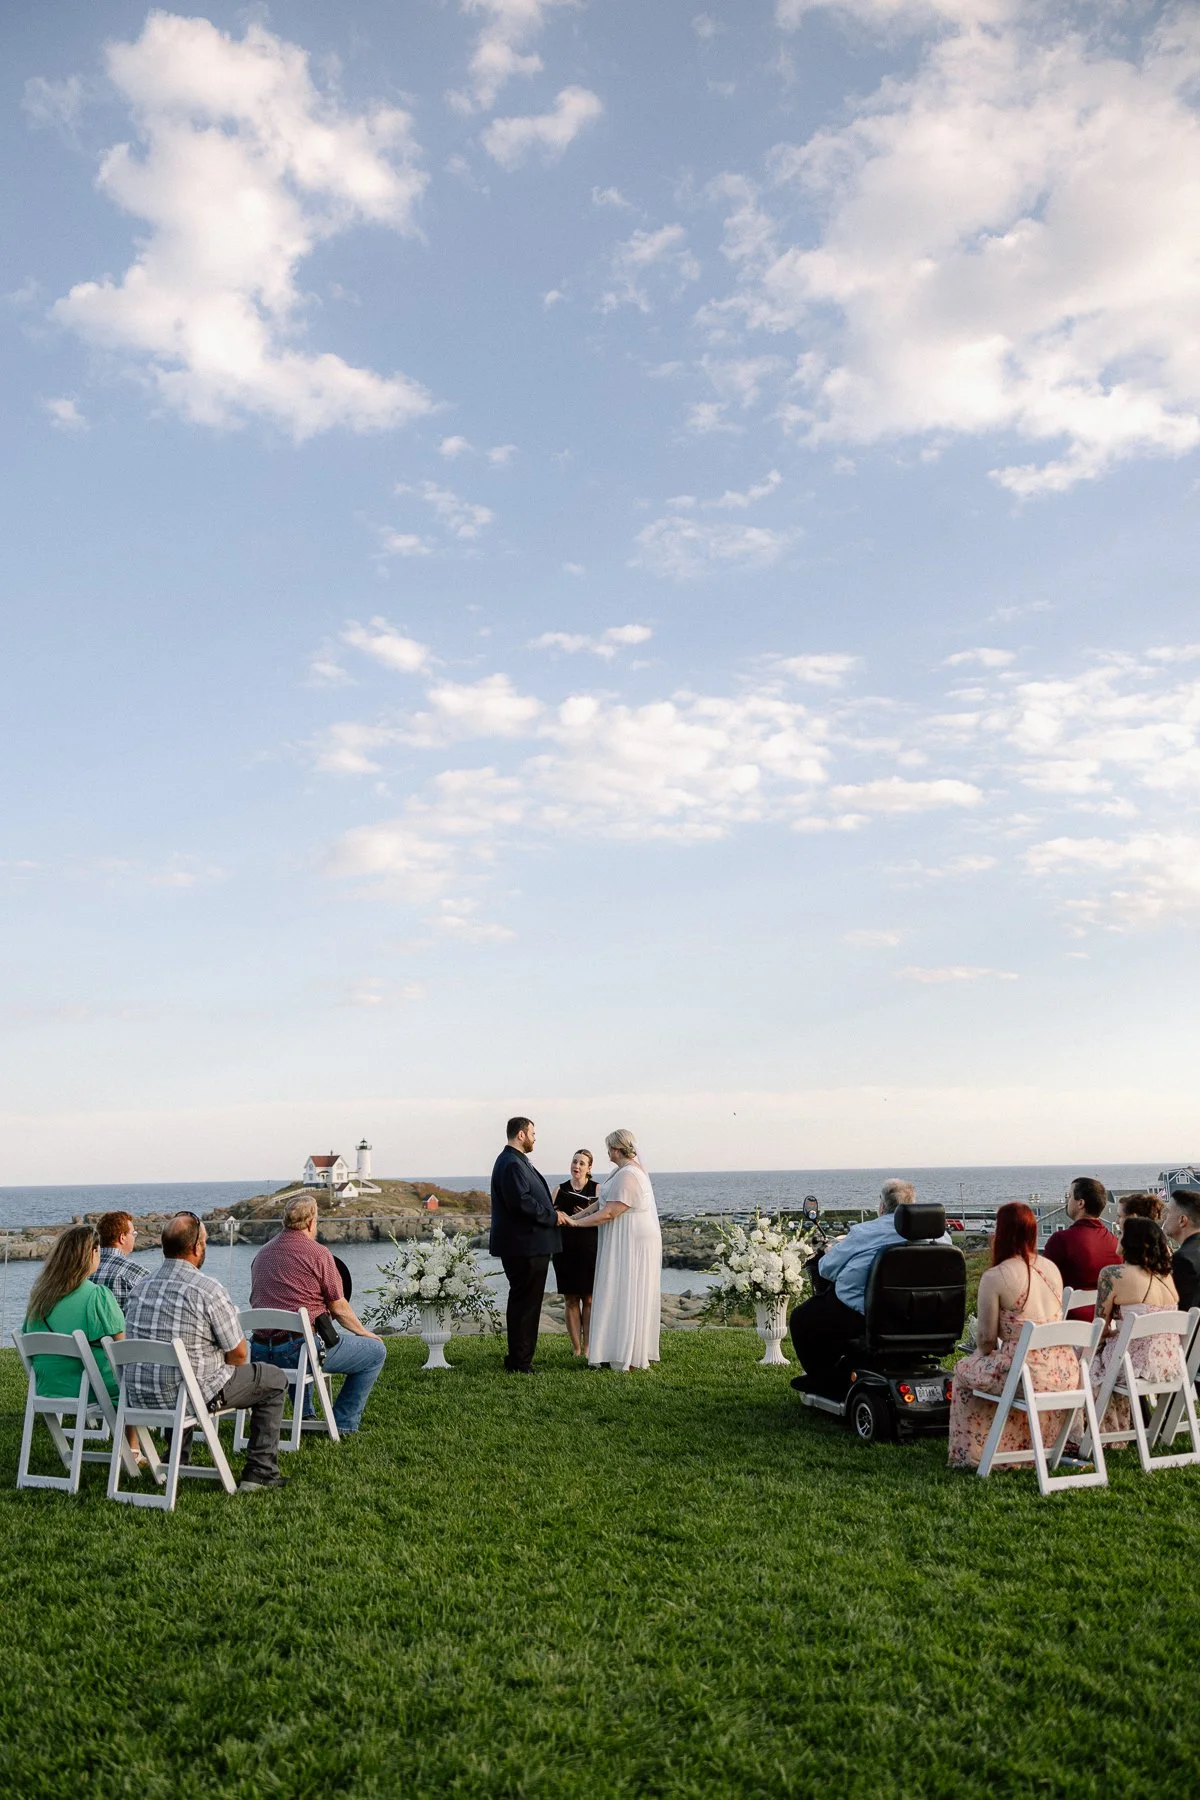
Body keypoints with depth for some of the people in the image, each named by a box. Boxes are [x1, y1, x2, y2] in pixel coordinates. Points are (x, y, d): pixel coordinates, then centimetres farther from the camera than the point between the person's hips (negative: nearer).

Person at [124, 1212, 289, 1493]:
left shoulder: (141, 1287, 4)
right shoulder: (208, 1289, -16)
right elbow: (239, 1353, -10)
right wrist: (222, 1364, 14)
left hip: (139, 1396, 7)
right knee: (274, 1380, 12)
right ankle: (260, 1472, 10)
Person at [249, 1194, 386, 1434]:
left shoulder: (261, 1254, 14)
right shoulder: (318, 1253, -7)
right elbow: (339, 1308, -3)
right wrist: (365, 1332, 16)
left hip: (262, 1352, 8)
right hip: (303, 1347, -7)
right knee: (376, 1351, 8)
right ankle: (343, 1424, 9)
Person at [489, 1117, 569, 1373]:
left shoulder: (515, 1161, 17)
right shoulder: (512, 1164, -17)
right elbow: (522, 1202, -25)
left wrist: (552, 1213, 13)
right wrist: (552, 1216, -15)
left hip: (525, 1246, 11)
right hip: (524, 1247, -11)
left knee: (523, 1302, 16)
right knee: (524, 1302, -5)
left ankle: (519, 1359, 25)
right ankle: (519, 1362, 2)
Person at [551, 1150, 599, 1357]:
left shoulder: (597, 1189, 2)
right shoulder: (560, 1189, 9)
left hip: (589, 1250, -2)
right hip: (565, 1250, 2)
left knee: (589, 1299, 1)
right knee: (570, 1300, 3)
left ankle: (587, 1347, 7)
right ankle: (576, 1347, 10)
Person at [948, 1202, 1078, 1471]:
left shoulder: (994, 1277, -11)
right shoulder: (1052, 1268, 7)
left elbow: (986, 1337, -7)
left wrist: (982, 1354, 17)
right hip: (1064, 1372, 6)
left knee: (964, 1370, 20)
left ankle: (973, 1454, 25)